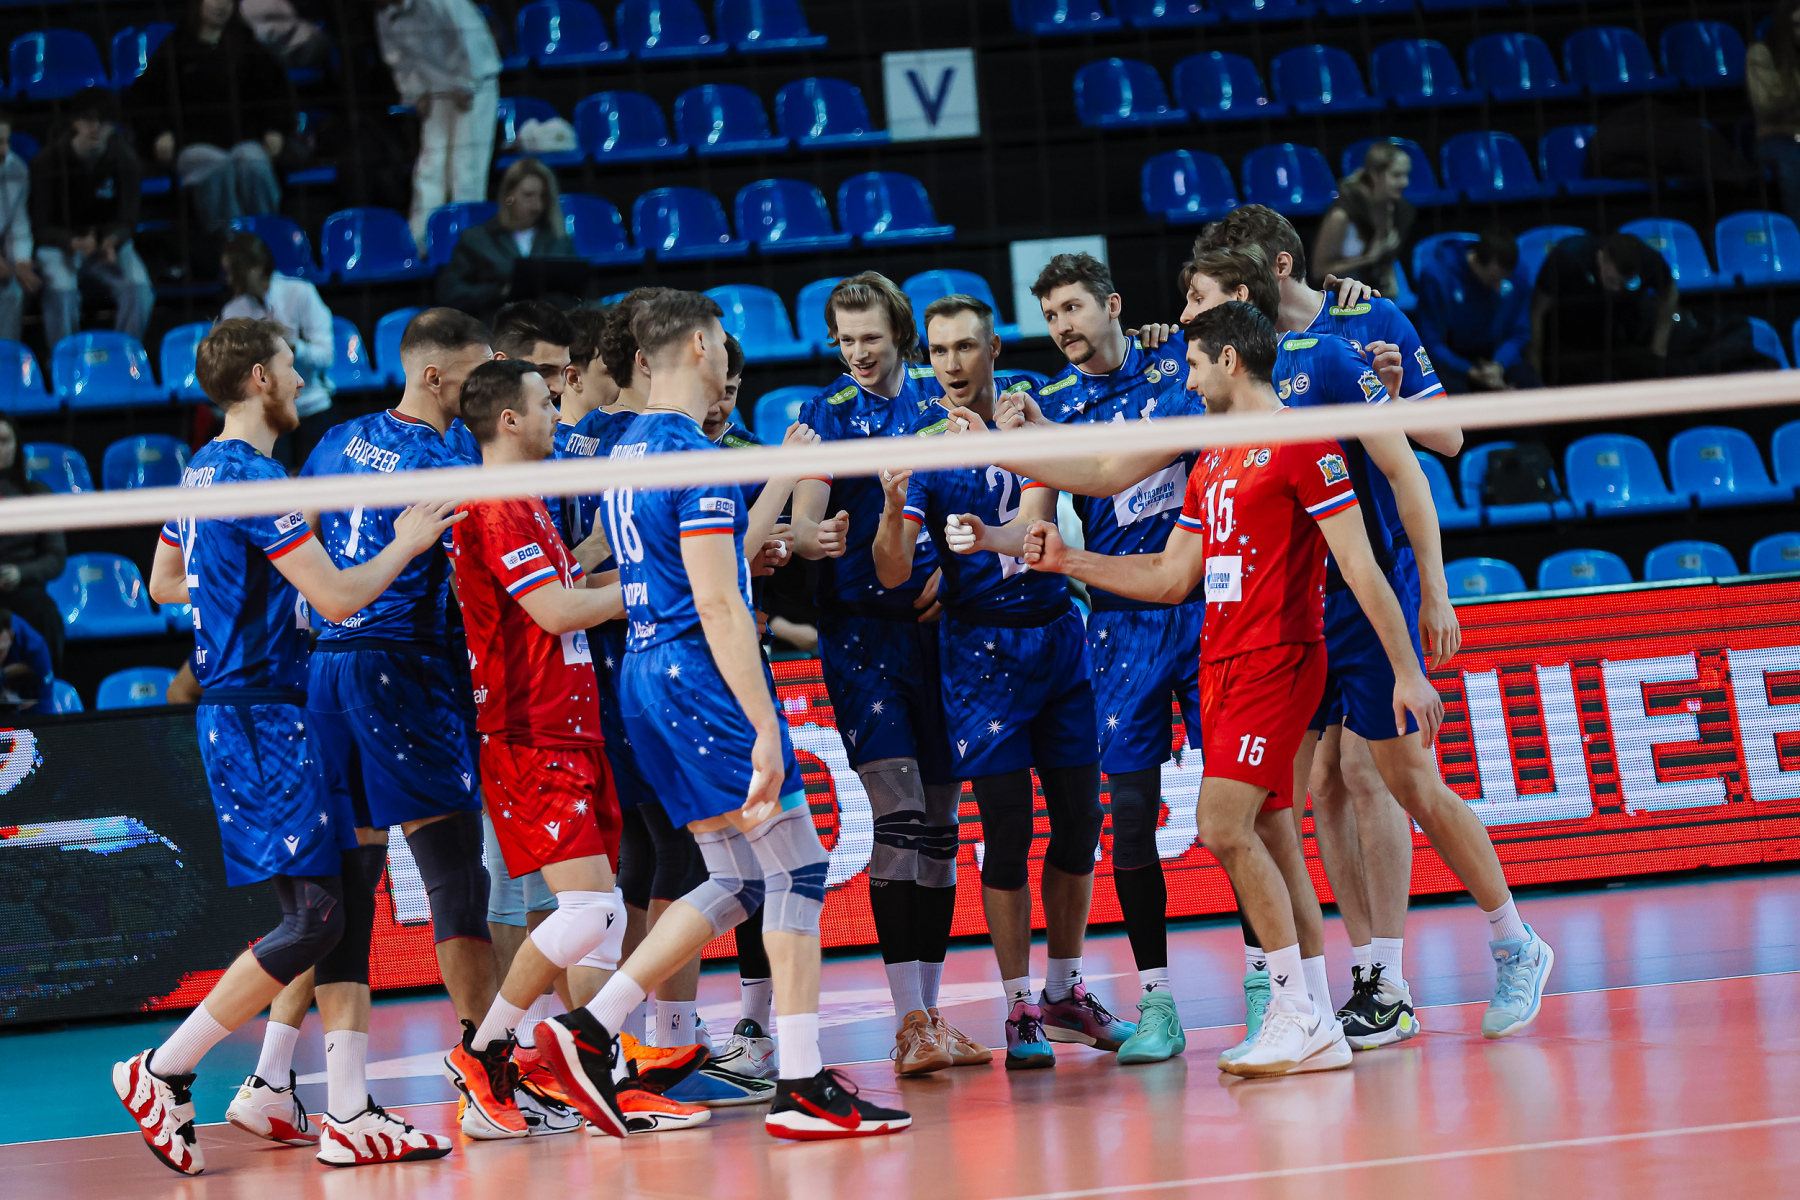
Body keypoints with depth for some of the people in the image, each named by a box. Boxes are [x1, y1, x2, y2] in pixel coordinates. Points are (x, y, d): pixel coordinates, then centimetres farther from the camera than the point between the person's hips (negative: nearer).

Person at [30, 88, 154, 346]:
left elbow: (127, 221, -4)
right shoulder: (49, 161, -10)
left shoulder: (124, 161, -4)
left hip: (110, 244, 2)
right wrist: (74, 243, -31)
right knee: (61, 289, -35)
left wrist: (112, 242, -29)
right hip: (60, 245, -2)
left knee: (138, 286, -28)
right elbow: (41, 227, -10)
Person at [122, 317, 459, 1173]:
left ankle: (348, 1116, 4)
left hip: (241, 710, 10)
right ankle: (161, 1075, -3)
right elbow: (337, 598, -19)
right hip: (262, 718, -10)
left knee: (349, 890, 6)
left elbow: (165, 583, 27)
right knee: (315, 917, -9)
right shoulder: (254, 479, -17)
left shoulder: (202, 470, 13)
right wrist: (406, 545, -3)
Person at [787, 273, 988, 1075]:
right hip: (860, 626, -3)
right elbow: (803, 519, -8)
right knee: (898, 814, -15)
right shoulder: (825, 414, 2)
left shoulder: (942, 402, 9)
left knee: (939, 819, 5)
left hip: (939, 624, 3)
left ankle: (928, 1018, 12)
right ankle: (909, 1021, -17)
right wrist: (814, 537, -32)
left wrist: (956, 567, -7)